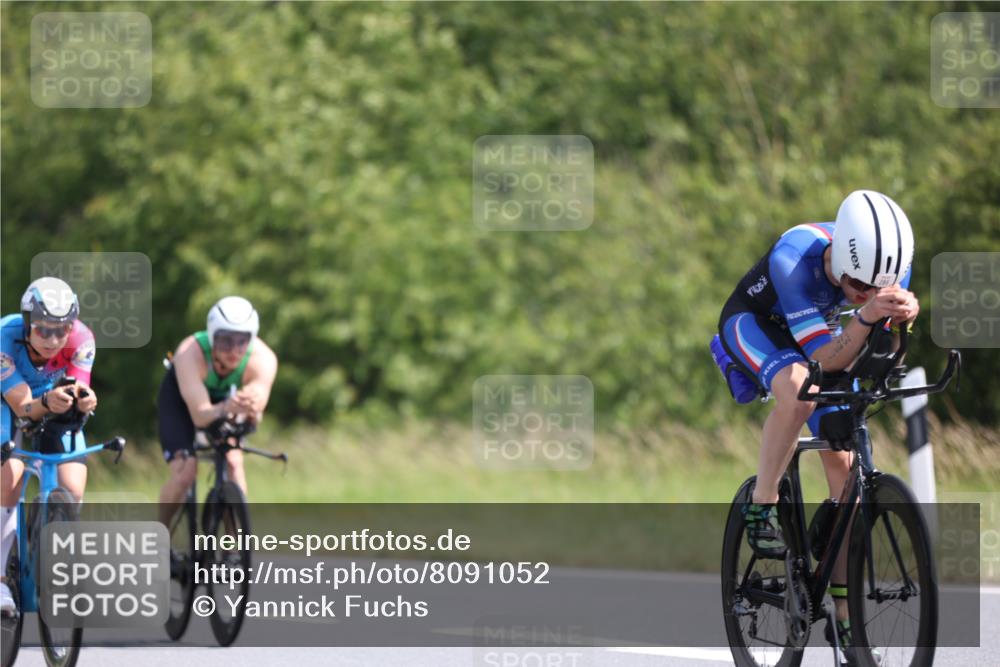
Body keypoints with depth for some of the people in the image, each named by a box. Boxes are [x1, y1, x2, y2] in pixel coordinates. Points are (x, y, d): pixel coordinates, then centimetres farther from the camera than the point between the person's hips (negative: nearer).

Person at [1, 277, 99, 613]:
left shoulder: (81, 339, -28)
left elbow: (79, 390, -31)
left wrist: (84, 399, -56)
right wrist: (46, 403, -59)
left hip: (56, 411, 2)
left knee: (73, 490, -15)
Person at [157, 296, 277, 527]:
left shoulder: (263, 359, -34)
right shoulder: (190, 353, -40)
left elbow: (255, 416, -42)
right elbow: (200, 415, -45)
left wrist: (252, 410, -66)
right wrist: (225, 409, -67)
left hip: (225, 396, 2)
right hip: (180, 396, -2)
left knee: (233, 462, -21)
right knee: (185, 471, -19)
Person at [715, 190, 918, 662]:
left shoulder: (889, 263, -26)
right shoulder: (793, 260, -40)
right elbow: (825, 359, -39)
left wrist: (902, 317, -44)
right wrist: (867, 314, -56)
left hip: (816, 329, 5)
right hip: (755, 322, -5)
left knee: (842, 463, -5)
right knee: (798, 389, -38)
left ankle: (843, 616, 0)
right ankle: (761, 510, -20)